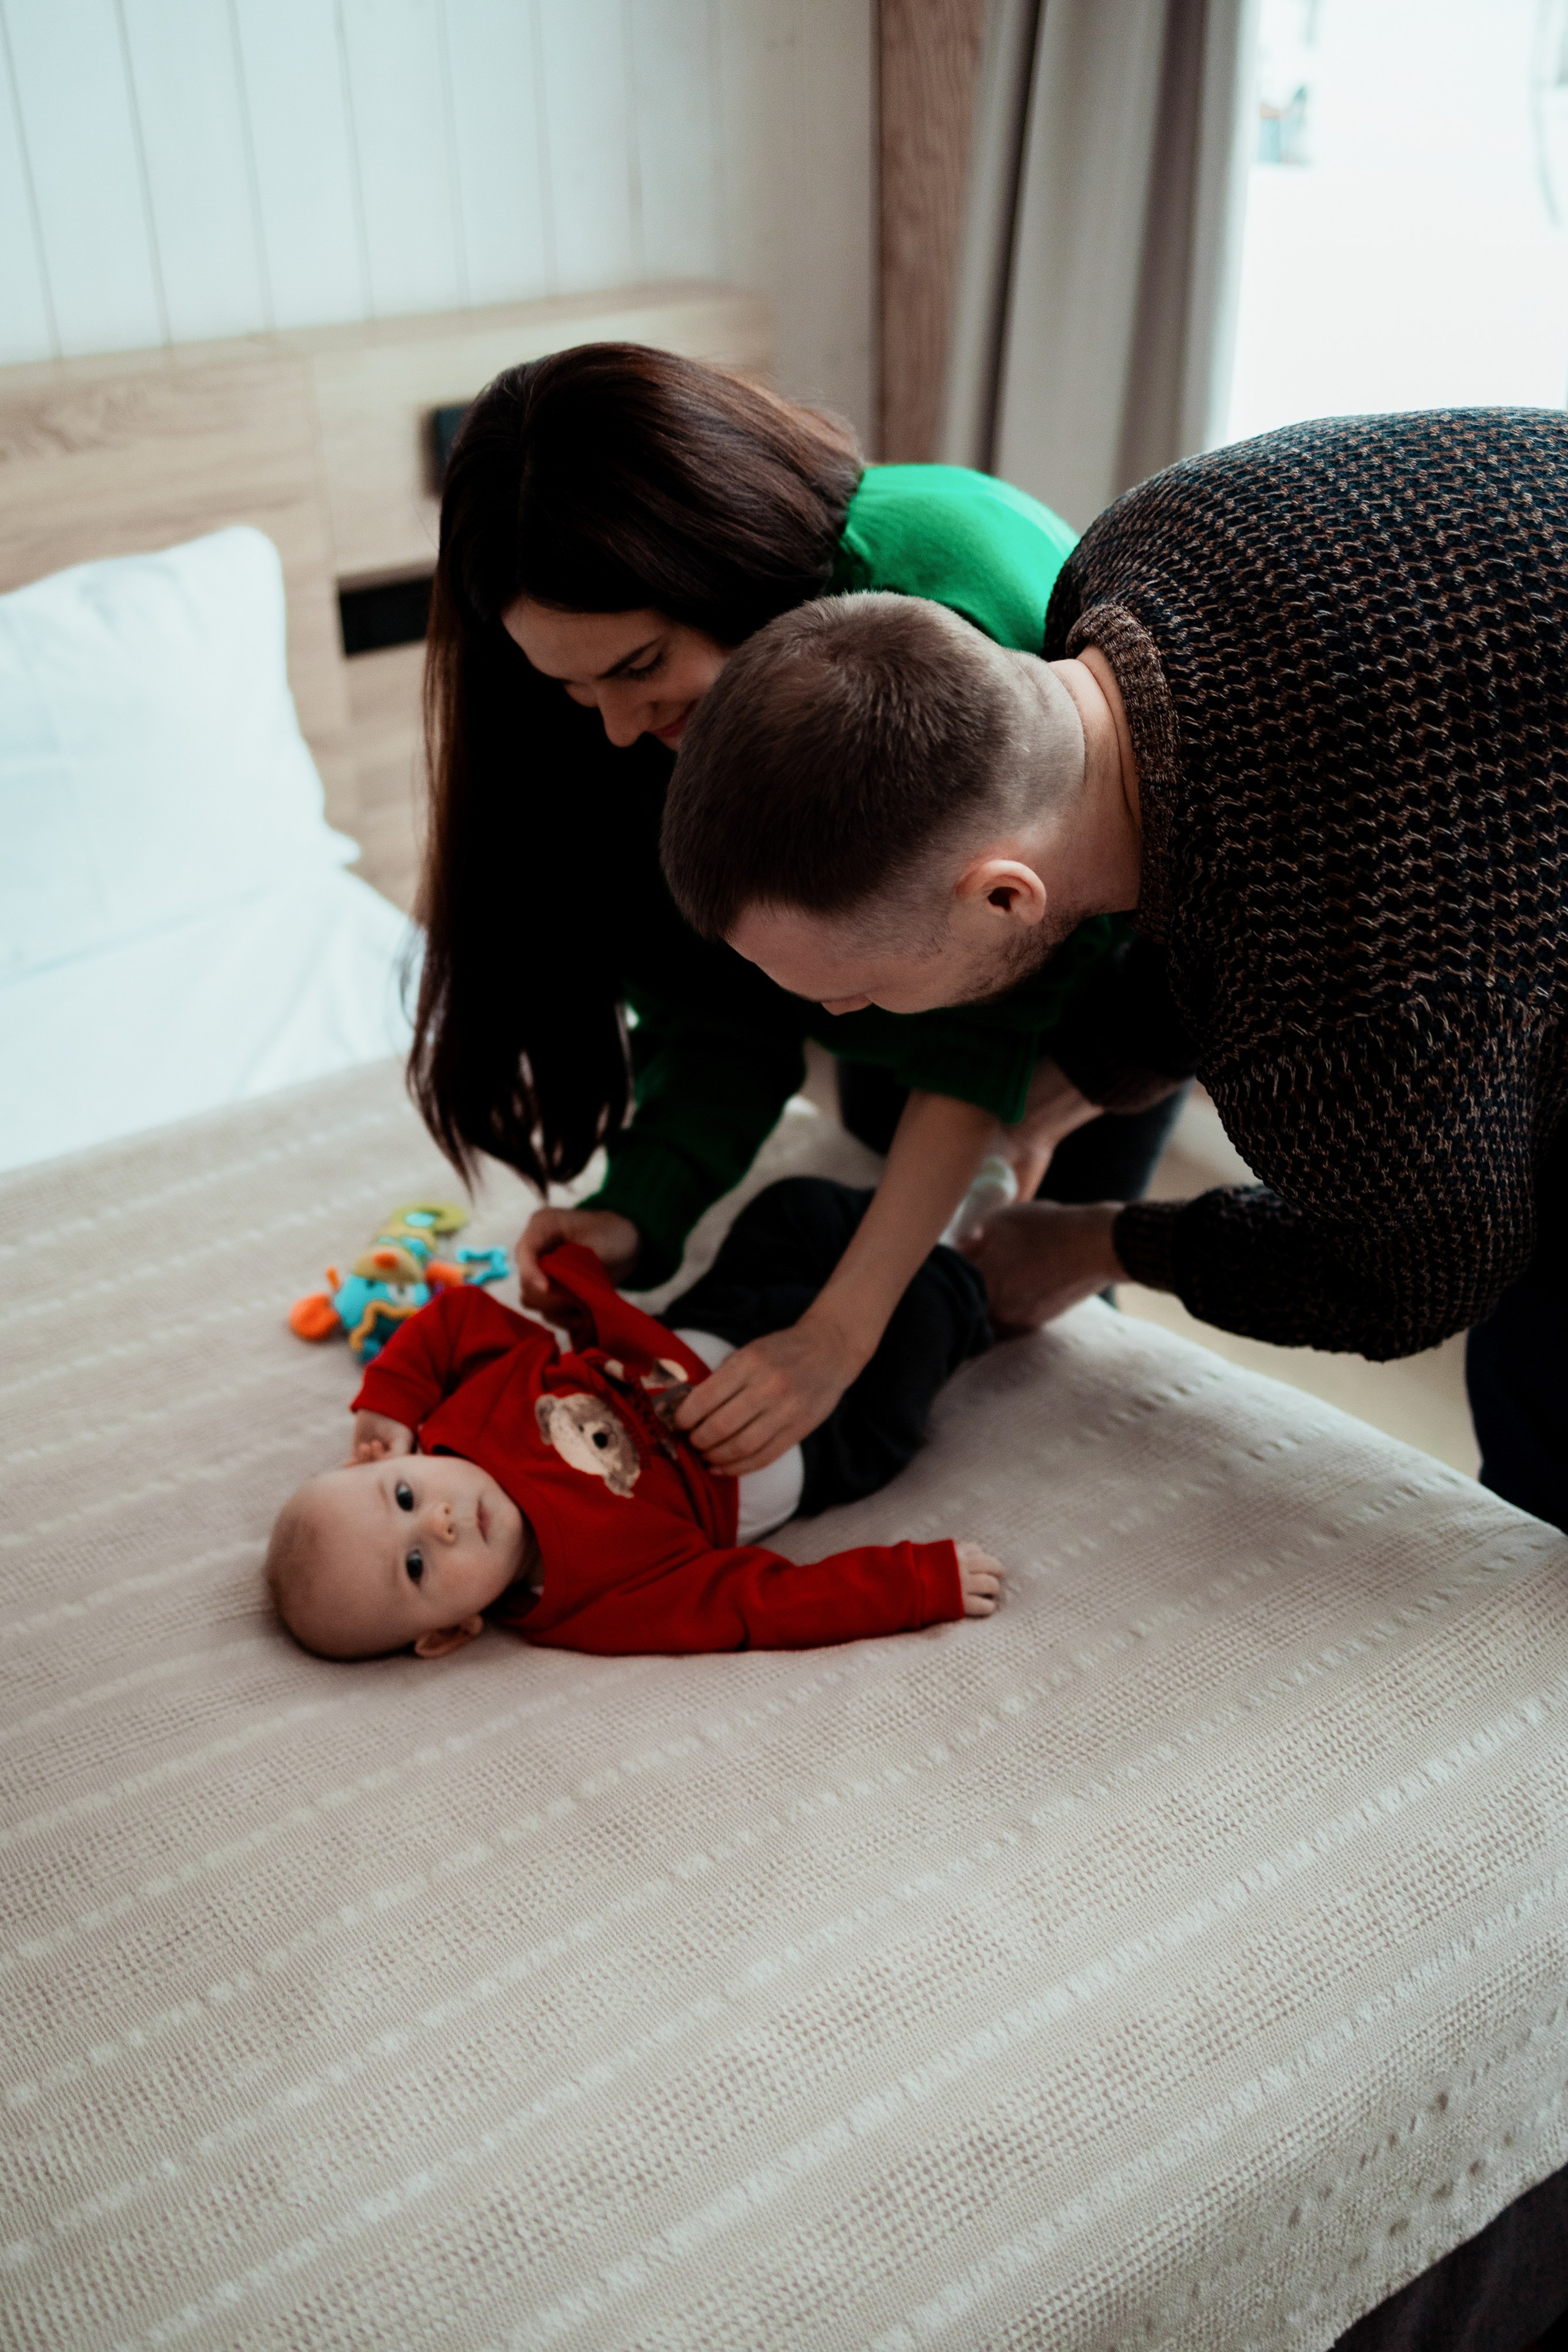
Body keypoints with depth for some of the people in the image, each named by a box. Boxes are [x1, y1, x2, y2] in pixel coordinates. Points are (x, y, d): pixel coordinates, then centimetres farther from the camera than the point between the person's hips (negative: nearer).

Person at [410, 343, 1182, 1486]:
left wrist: (843, 1332, -45)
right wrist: (641, 1212, -40)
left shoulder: (967, 585, -44)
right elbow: (721, 1004, -21)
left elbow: (990, 1011, -41)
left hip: (1106, 952, -4)